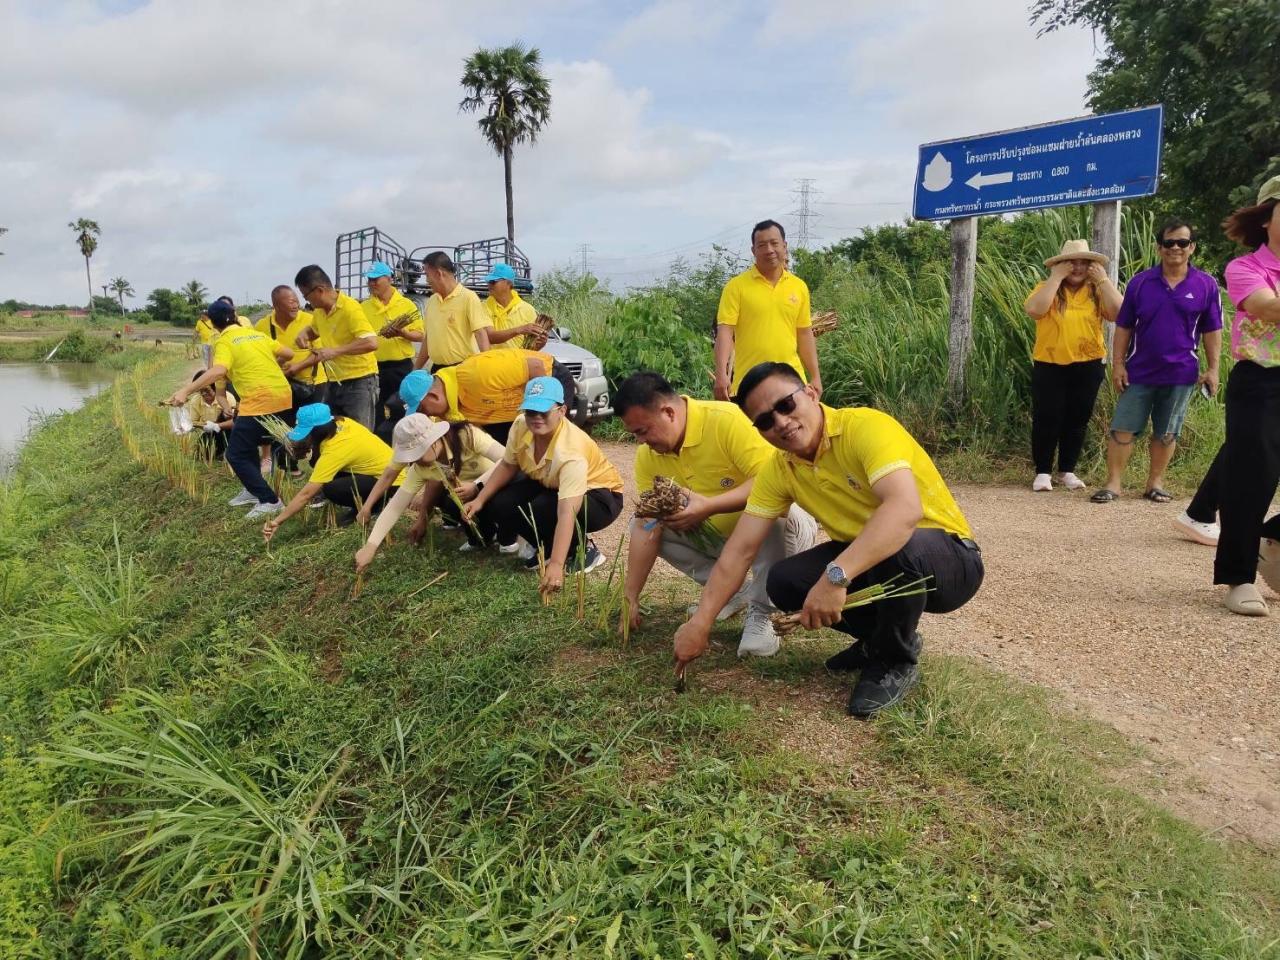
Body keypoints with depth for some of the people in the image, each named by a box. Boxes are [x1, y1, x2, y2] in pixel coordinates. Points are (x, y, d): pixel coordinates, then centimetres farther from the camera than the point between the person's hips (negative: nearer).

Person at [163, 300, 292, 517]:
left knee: (236, 455, 1)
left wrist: (185, 391, -25)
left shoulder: (224, 341, -3)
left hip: (261, 401, -8)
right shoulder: (257, 334, 17)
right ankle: (253, 490, 31)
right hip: (283, 396, 8)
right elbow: (288, 354, 18)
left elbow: (218, 371, -21)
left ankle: (269, 501, -4)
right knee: (248, 442, 27)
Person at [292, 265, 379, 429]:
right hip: (335, 383, 8)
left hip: (359, 382, -8)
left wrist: (336, 351, -29)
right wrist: (304, 334, 5)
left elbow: (371, 343, -28)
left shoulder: (350, 308, -18)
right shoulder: (319, 311, 6)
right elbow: (313, 329, 29)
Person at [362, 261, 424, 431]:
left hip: (401, 366, -2)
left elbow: (420, 335, -1)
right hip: (373, 366, 2)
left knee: (401, 409, 5)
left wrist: (402, 333, -18)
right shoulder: (364, 307, 6)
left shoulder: (406, 304, 0)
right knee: (375, 411, 7)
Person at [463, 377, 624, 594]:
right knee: (498, 505, -14)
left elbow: (566, 514, -46)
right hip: (551, 486, 7)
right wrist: (480, 500, -10)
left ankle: (583, 549, -5)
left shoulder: (570, 452, -39)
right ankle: (548, 548, 8)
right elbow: (507, 466, 0)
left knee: (539, 512, -34)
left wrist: (556, 565, -54)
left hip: (598, 495, -7)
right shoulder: (521, 426, -19)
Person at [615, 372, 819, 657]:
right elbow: (646, 528, -8)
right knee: (640, 524, -4)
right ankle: (732, 592, 4)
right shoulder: (647, 455, -8)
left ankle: (762, 612, -18)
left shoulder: (727, 420, -27)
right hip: (719, 536, 7)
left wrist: (708, 506, -43)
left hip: (777, 525, -7)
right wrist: (631, 597, -13)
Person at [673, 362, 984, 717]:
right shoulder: (778, 471, -5)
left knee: (899, 551, -38)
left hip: (947, 557, -6)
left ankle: (896, 663, -8)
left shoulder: (866, 426, -26)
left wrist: (836, 576, -50)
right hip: (864, 557, 6)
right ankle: (881, 637, 12)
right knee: (784, 581, -13)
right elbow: (740, 551, -5)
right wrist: (700, 623, -13)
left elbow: (905, 508, -42)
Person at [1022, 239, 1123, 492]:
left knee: (1077, 420, 9)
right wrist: (1056, 277, -18)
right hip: (1049, 366, -3)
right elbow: (1034, 309, -23)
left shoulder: (1096, 292, 5)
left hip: (1088, 366, 3)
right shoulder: (1047, 288, -2)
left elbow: (1118, 313, -10)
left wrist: (1104, 279, -10)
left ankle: (1068, 471, 21)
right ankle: (1043, 472, 10)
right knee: (1047, 419, -1)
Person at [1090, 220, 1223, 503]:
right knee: (1123, 428, -1)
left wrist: (1212, 369, 0)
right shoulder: (1140, 282, -1)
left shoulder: (1206, 285, 0)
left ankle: (1155, 482, 21)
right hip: (1139, 372, 0)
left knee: (1166, 433, 10)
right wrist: (1118, 364, -3)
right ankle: (1113, 483, 5)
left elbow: (1212, 331, 4)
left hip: (1180, 374, 0)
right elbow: (1123, 327, 2)